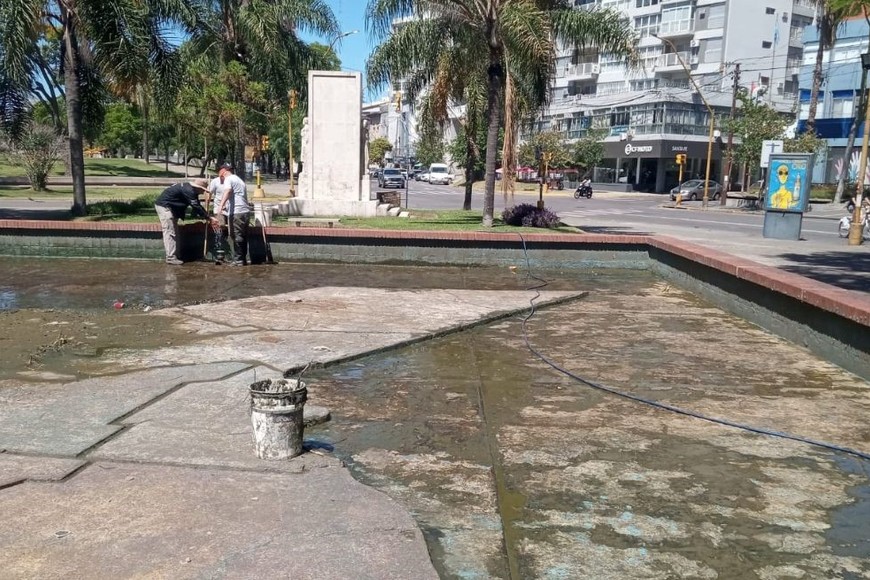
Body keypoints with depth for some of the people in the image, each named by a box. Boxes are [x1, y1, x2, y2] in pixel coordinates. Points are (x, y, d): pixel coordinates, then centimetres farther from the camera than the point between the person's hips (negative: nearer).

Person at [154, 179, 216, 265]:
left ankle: (174, 256, 14)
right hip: (164, 206, -11)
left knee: (174, 232, 11)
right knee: (170, 232, -11)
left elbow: (197, 205, 13)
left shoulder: (191, 189, 9)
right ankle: (171, 258, -11)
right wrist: (208, 218, -19)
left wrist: (207, 216, 6)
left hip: (170, 207, 11)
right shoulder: (188, 190, -23)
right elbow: (196, 207, -24)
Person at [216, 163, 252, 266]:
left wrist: (221, 205, -36)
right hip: (246, 212, 9)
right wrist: (226, 206, 50)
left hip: (236, 213, -9)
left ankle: (238, 260, -3)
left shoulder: (229, 179, -1)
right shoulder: (239, 179, 27)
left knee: (236, 237, -5)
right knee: (243, 237, 12)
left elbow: (227, 191, -22)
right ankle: (243, 259, 17)